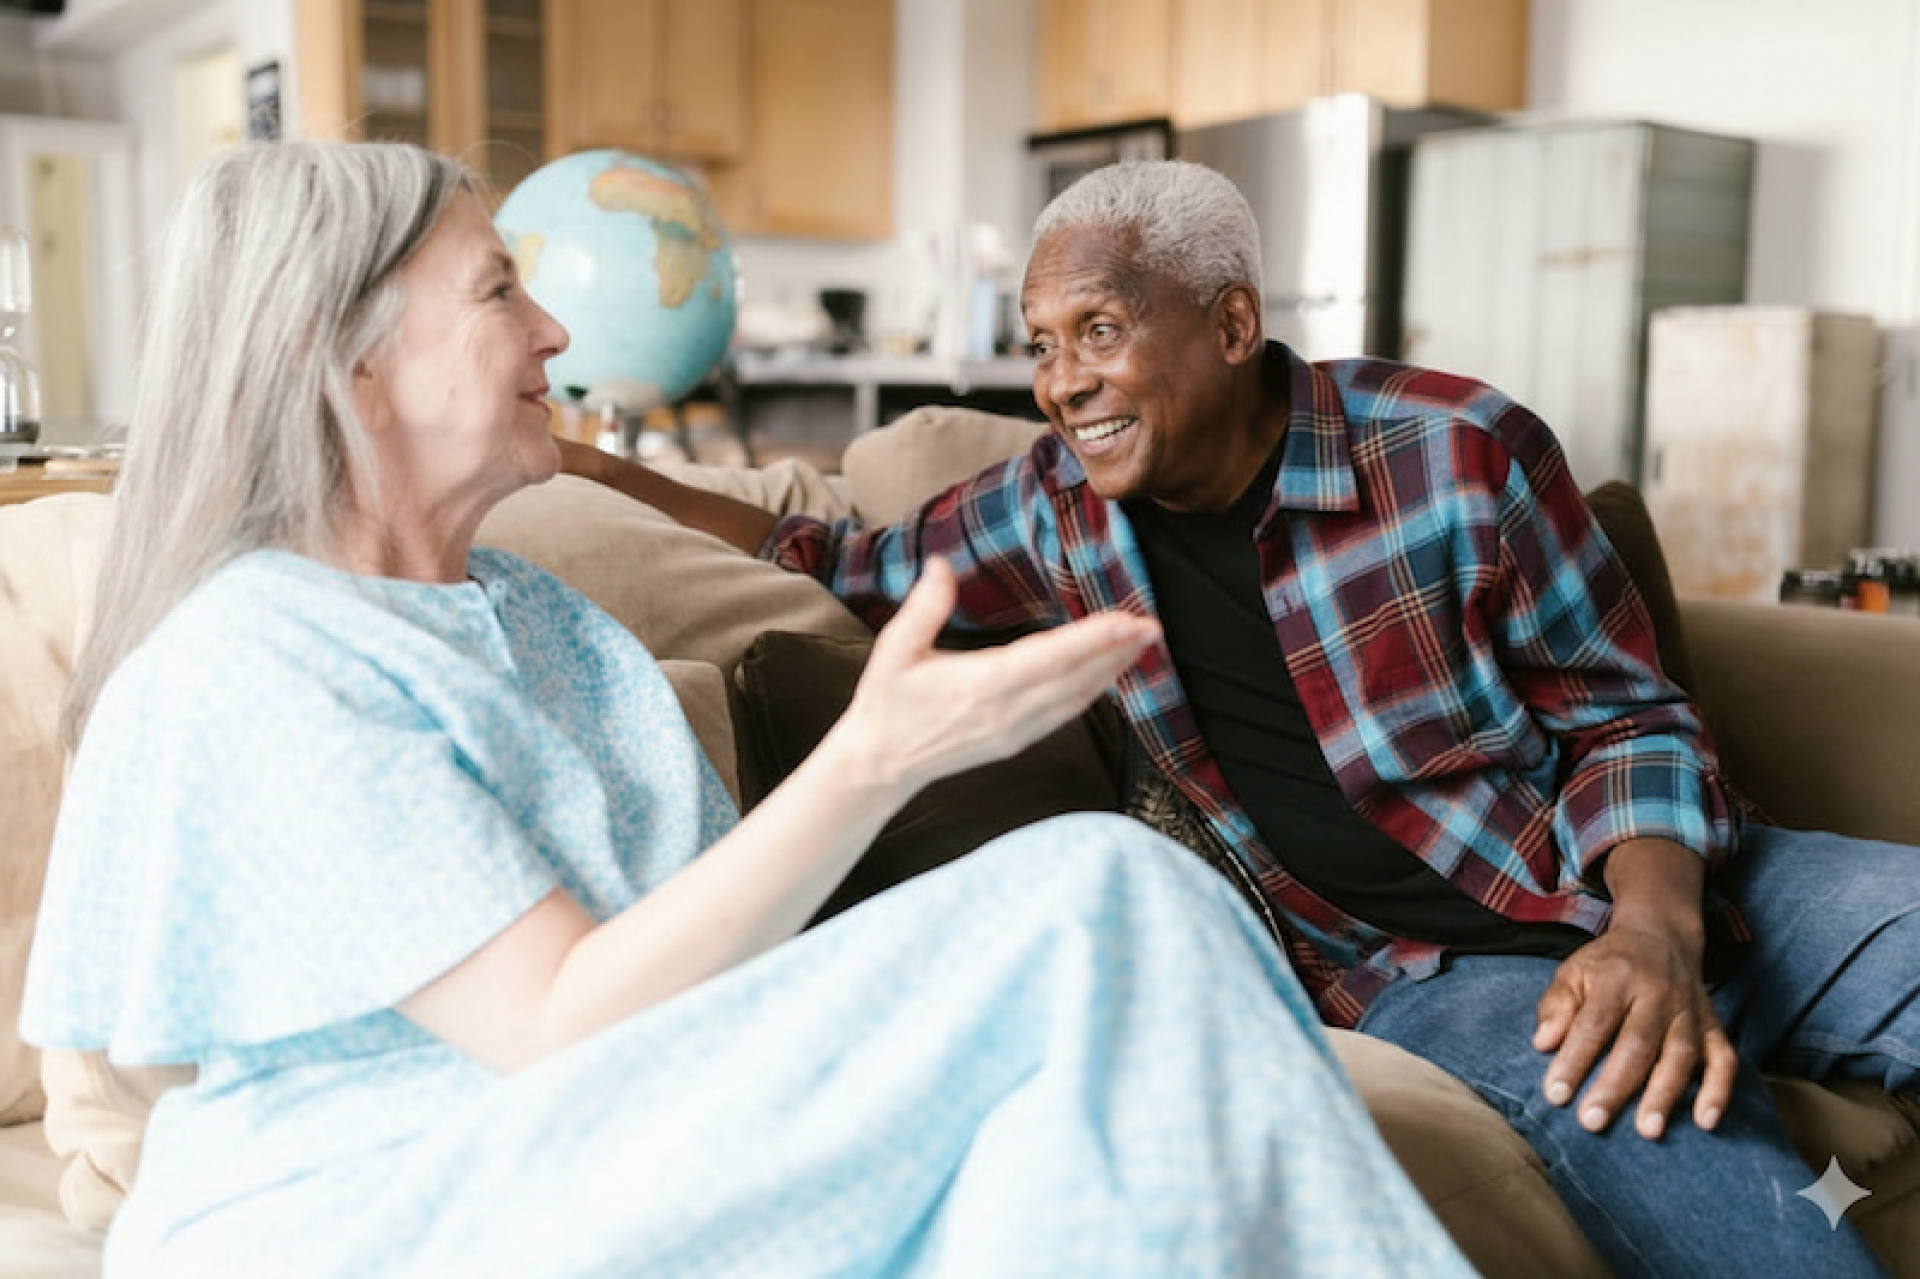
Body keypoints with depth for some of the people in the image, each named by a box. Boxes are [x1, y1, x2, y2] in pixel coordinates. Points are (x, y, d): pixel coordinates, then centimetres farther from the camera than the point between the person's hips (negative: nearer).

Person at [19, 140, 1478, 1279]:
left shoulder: (537, 616, 18)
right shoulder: (249, 661, -8)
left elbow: (733, 935, 13)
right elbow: (553, 1029, -17)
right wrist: (876, 761, -24)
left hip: (657, 1159, 7)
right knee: (1100, 896, -23)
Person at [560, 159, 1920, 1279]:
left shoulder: (1462, 450, -8)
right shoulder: (1056, 508, 1)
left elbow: (1628, 718, 0)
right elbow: (857, 568, 16)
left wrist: (1657, 930, -18)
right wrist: (594, 469, 9)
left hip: (1656, 889, 1)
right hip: (1423, 974, -1)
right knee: (1643, 1141, -31)